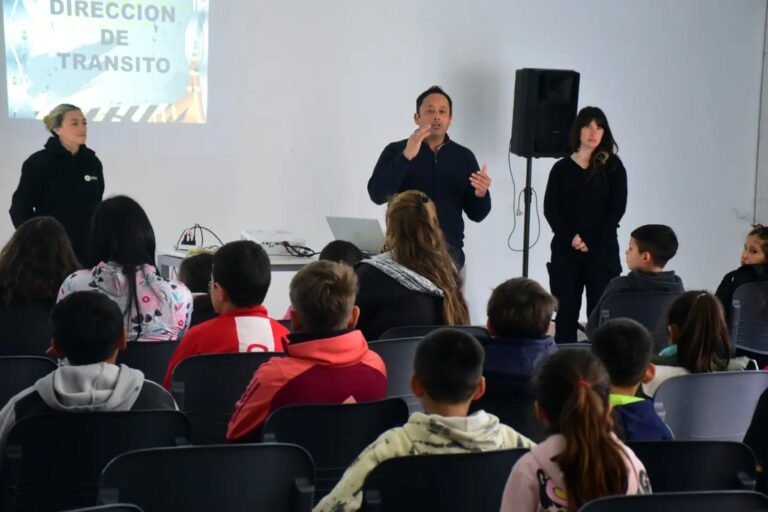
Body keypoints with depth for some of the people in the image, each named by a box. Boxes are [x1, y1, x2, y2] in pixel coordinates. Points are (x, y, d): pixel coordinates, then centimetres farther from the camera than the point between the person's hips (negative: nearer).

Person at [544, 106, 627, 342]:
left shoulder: (613, 166, 5)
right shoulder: (562, 168, 8)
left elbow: (617, 209, -2)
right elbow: (550, 209, 2)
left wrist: (590, 241, -11)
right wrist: (569, 238, -13)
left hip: (602, 250, -1)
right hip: (565, 250, 1)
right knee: (566, 313, 1)